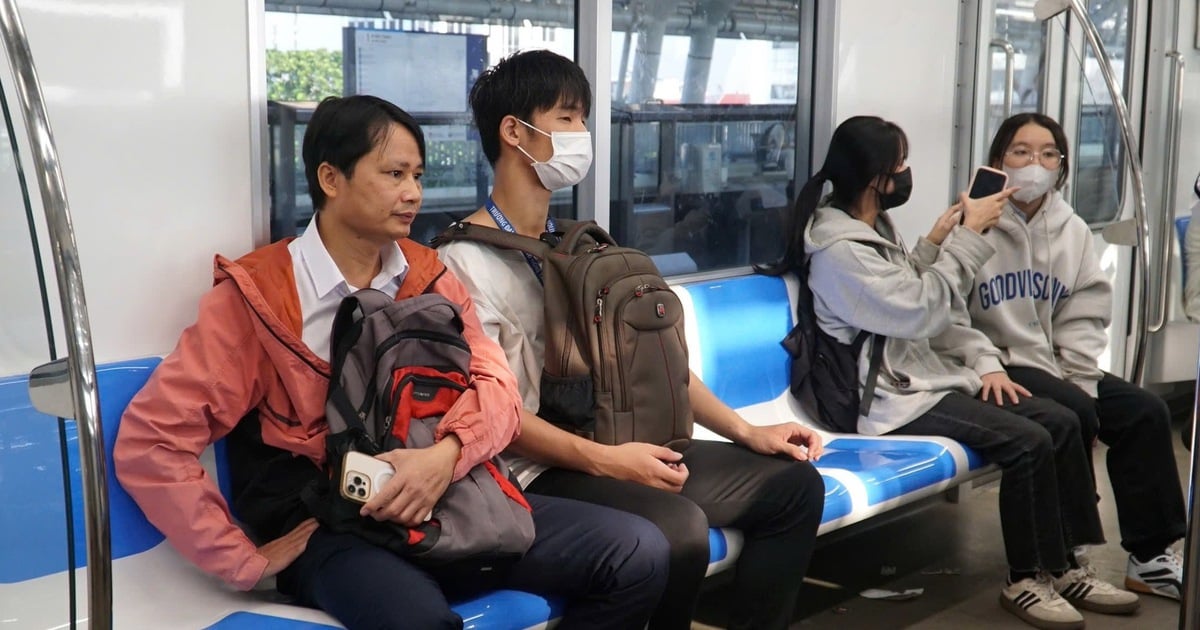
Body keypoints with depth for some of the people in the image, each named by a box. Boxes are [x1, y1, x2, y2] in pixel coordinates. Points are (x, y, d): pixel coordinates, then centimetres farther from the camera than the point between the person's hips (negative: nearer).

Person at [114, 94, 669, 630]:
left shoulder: (427, 276, 12)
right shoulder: (256, 294, -4)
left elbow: (496, 385, 2)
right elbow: (148, 441, -10)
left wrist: (447, 454, -20)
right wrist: (249, 561, -13)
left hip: (446, 504, 6)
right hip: (327, 528, -6)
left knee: (639, 553, -10)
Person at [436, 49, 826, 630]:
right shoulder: (467, 258, -9)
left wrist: (745, 431, 6)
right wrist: (604, 459, -25)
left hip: (621, 448, 8)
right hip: (539, 470, -8)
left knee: (794, 483, 1)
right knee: (679, 529, -33)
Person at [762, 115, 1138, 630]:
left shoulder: (877, 228, 12)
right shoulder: (839, 250, -18)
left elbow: (934, 313, 15)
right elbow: (921, 311, -21)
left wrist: (982, 361, 2)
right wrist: (968, 236, -16)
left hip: (928, 373, 10)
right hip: (895, 397, -10)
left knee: (1060, 421, -1)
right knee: (1028, 442, -21)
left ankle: (1061, 564, 7)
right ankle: (1026, 580, -5)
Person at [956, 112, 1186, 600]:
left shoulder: (1073, 230, 10)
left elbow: (1085, 314, 8)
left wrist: (1078, 377, -4)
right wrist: (987, 368, -22)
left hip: (1056, 365, 7)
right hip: (998, 366, -7)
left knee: (1146, 412, -7)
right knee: (1075, 415, -28)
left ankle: (1150, 557, 1)